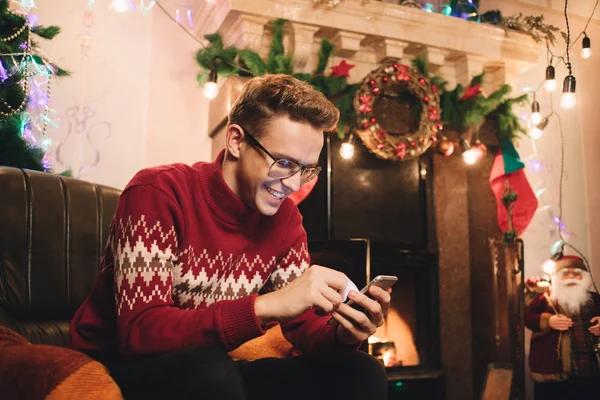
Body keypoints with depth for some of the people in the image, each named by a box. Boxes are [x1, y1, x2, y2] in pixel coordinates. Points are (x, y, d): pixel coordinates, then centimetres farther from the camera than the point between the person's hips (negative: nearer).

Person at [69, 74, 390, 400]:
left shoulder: (284, 217, -5)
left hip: (212, 373, 5)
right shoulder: (158, 193, -22)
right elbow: (140, 332, -30)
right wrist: (267, 305, -40)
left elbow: (305, 325, -1)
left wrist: (343, 336, -25)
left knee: (363, 373, -10)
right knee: (206, 366, -37)